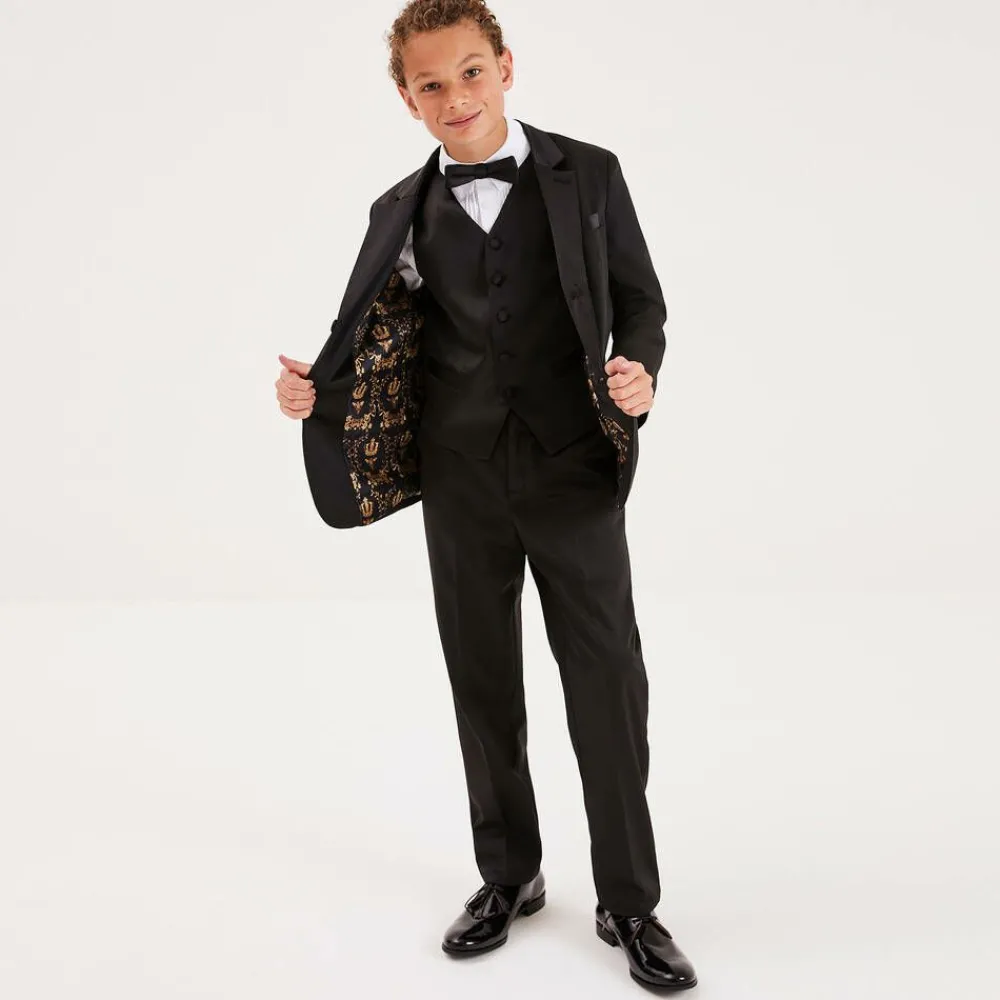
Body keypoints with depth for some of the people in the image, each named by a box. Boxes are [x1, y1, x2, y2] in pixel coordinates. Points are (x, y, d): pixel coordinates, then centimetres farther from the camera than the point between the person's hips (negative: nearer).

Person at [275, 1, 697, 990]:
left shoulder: (586, 174, 1)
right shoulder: (403, 211, 7)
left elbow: (639, 299, 2)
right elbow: (381, 340, 9)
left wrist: (639, 370, -18)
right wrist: (314, 387, -9)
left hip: (573, 471, -2)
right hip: (462, 479, 3)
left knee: (608, 683, 0)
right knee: (483, 683, 12)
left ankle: (629, 904, 15)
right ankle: (508, 874, 30)